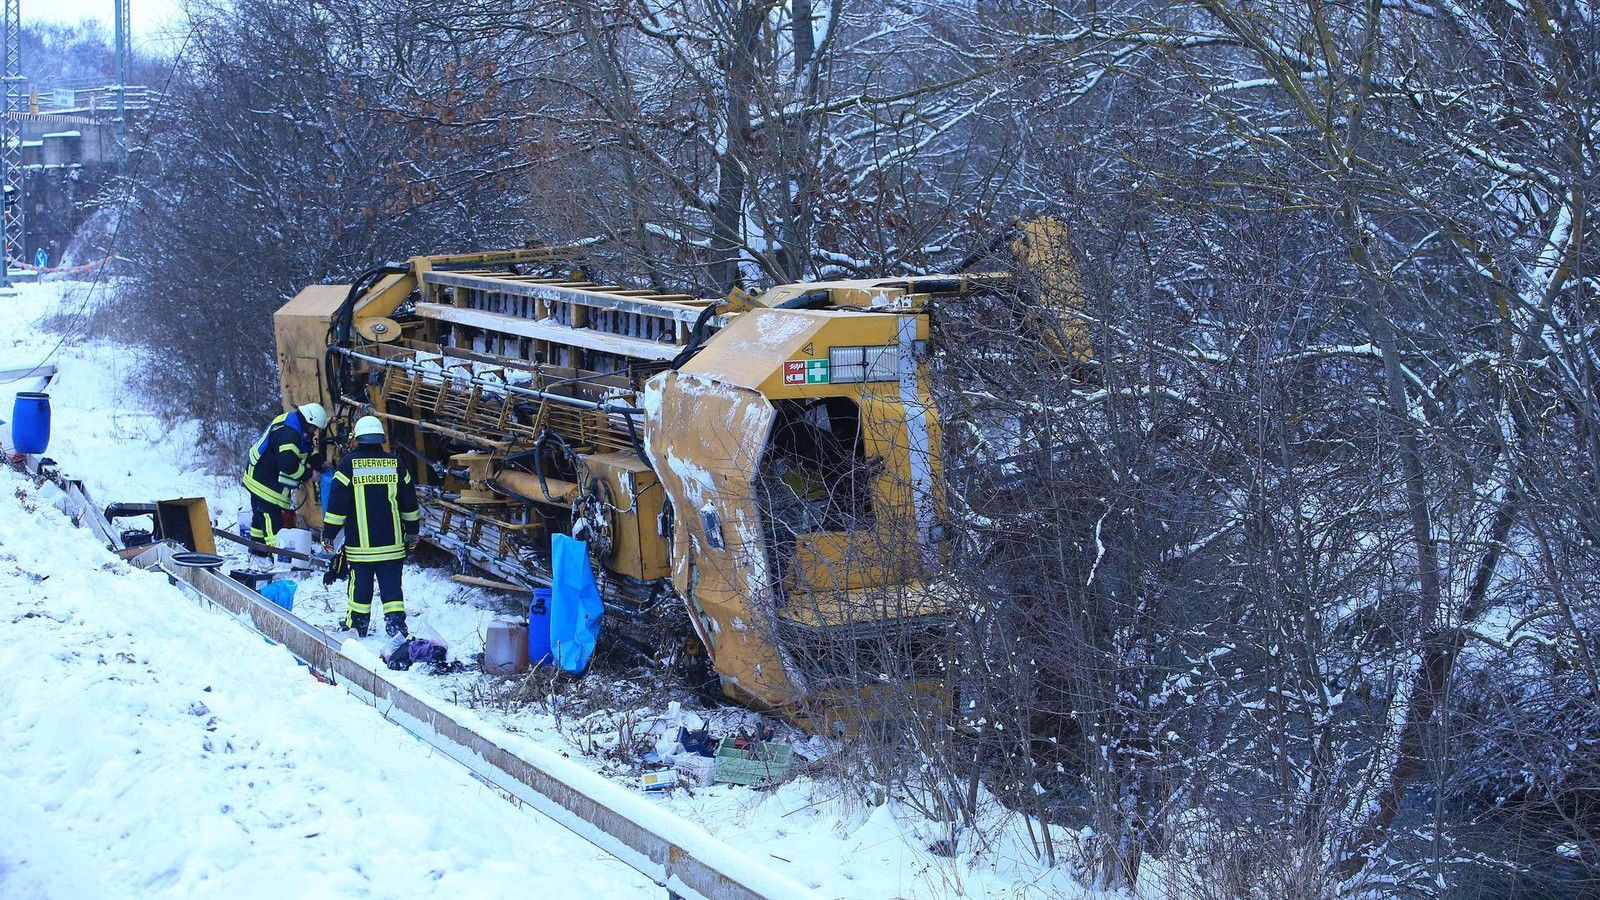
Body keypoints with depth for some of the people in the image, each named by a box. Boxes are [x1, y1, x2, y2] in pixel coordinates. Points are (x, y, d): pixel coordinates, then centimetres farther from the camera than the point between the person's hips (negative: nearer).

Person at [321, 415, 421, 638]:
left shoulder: (349, 463, -6)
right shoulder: (395, 464, 2)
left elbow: (337, 502, -5)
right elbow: (409, 502, 9)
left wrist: (329, 533, 3)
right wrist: (413, 532, 20)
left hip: (359, 543, -1)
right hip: (392, 542, 2)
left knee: (360, 584, 10)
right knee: (391, 584, 4)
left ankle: (357, 624, 19)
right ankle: (396, 622, -8)